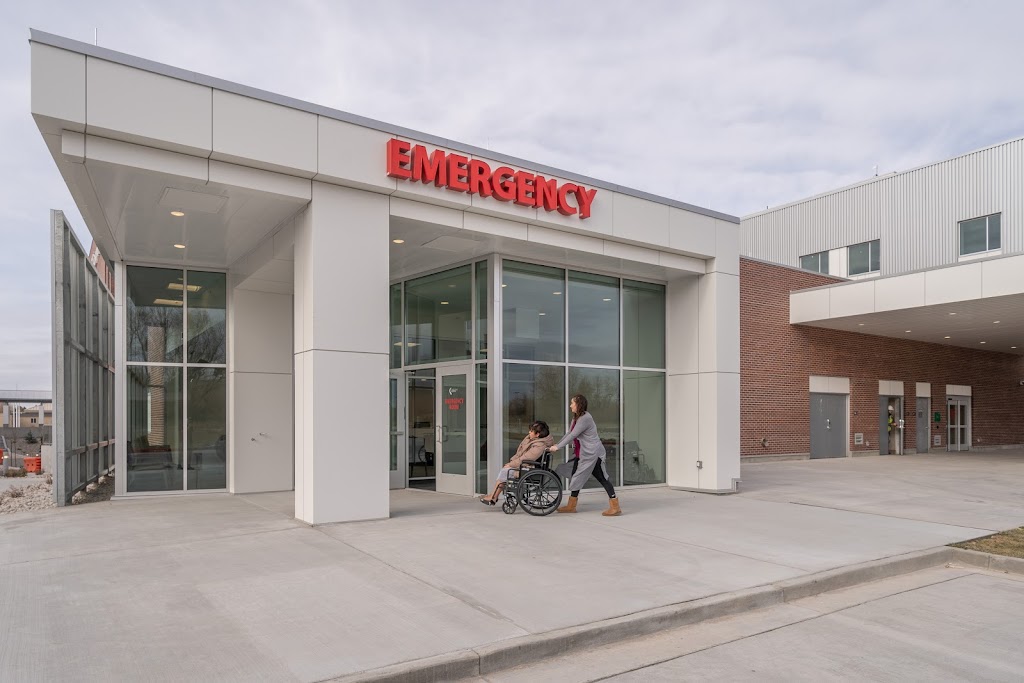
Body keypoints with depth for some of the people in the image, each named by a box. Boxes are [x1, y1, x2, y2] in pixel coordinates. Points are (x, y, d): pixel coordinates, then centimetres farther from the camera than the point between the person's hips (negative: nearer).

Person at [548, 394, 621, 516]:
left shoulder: (585, 418, -20)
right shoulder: (576, 418, 12)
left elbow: (573, 435, -23)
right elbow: (569, 434, 13)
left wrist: (558, 447, -21)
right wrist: (556, 445, 4)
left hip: (592, 453, -10)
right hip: (582, 454, 10)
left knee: (602, 478, -6)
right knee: (576, 477, 12)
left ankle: (615, 507, -1)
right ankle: (571, 506, 21)